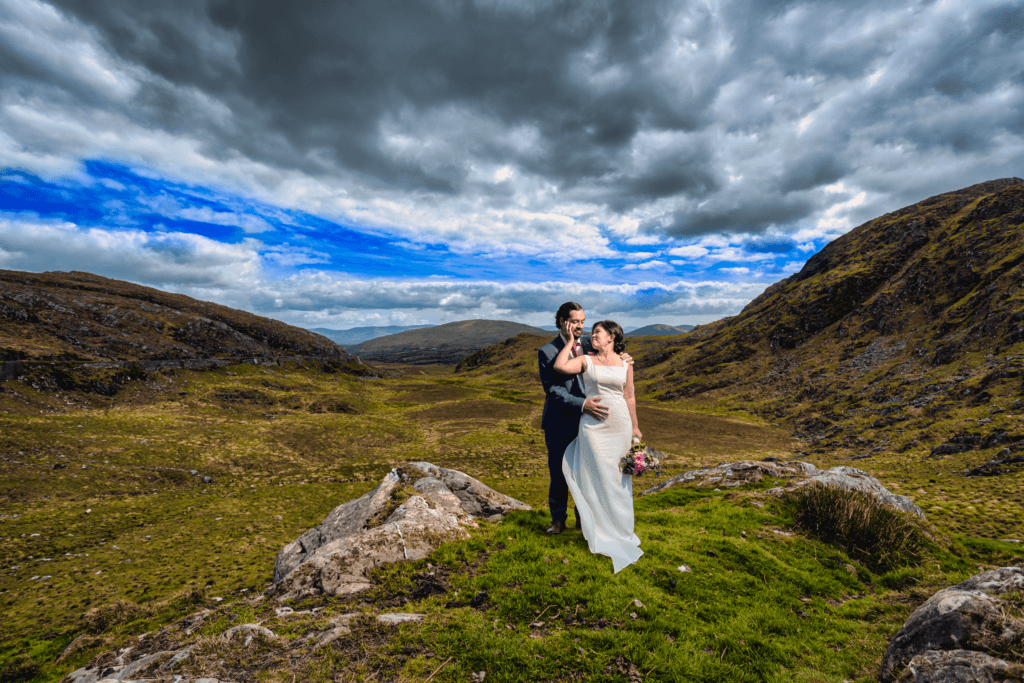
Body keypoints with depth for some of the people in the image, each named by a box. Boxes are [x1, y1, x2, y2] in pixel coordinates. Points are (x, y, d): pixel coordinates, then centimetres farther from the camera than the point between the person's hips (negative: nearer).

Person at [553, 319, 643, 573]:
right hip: (593, 426, -2)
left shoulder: (625, 363, 7)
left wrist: (635, 427, 14)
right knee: (598, 476, 3)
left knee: (618, 478, 11)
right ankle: (604, 533, 21)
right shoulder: (586, 360, 1)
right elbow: (559, 366, -17)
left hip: (620, 425, 2)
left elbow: (629, 397, 11)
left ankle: (621, 530, 30)